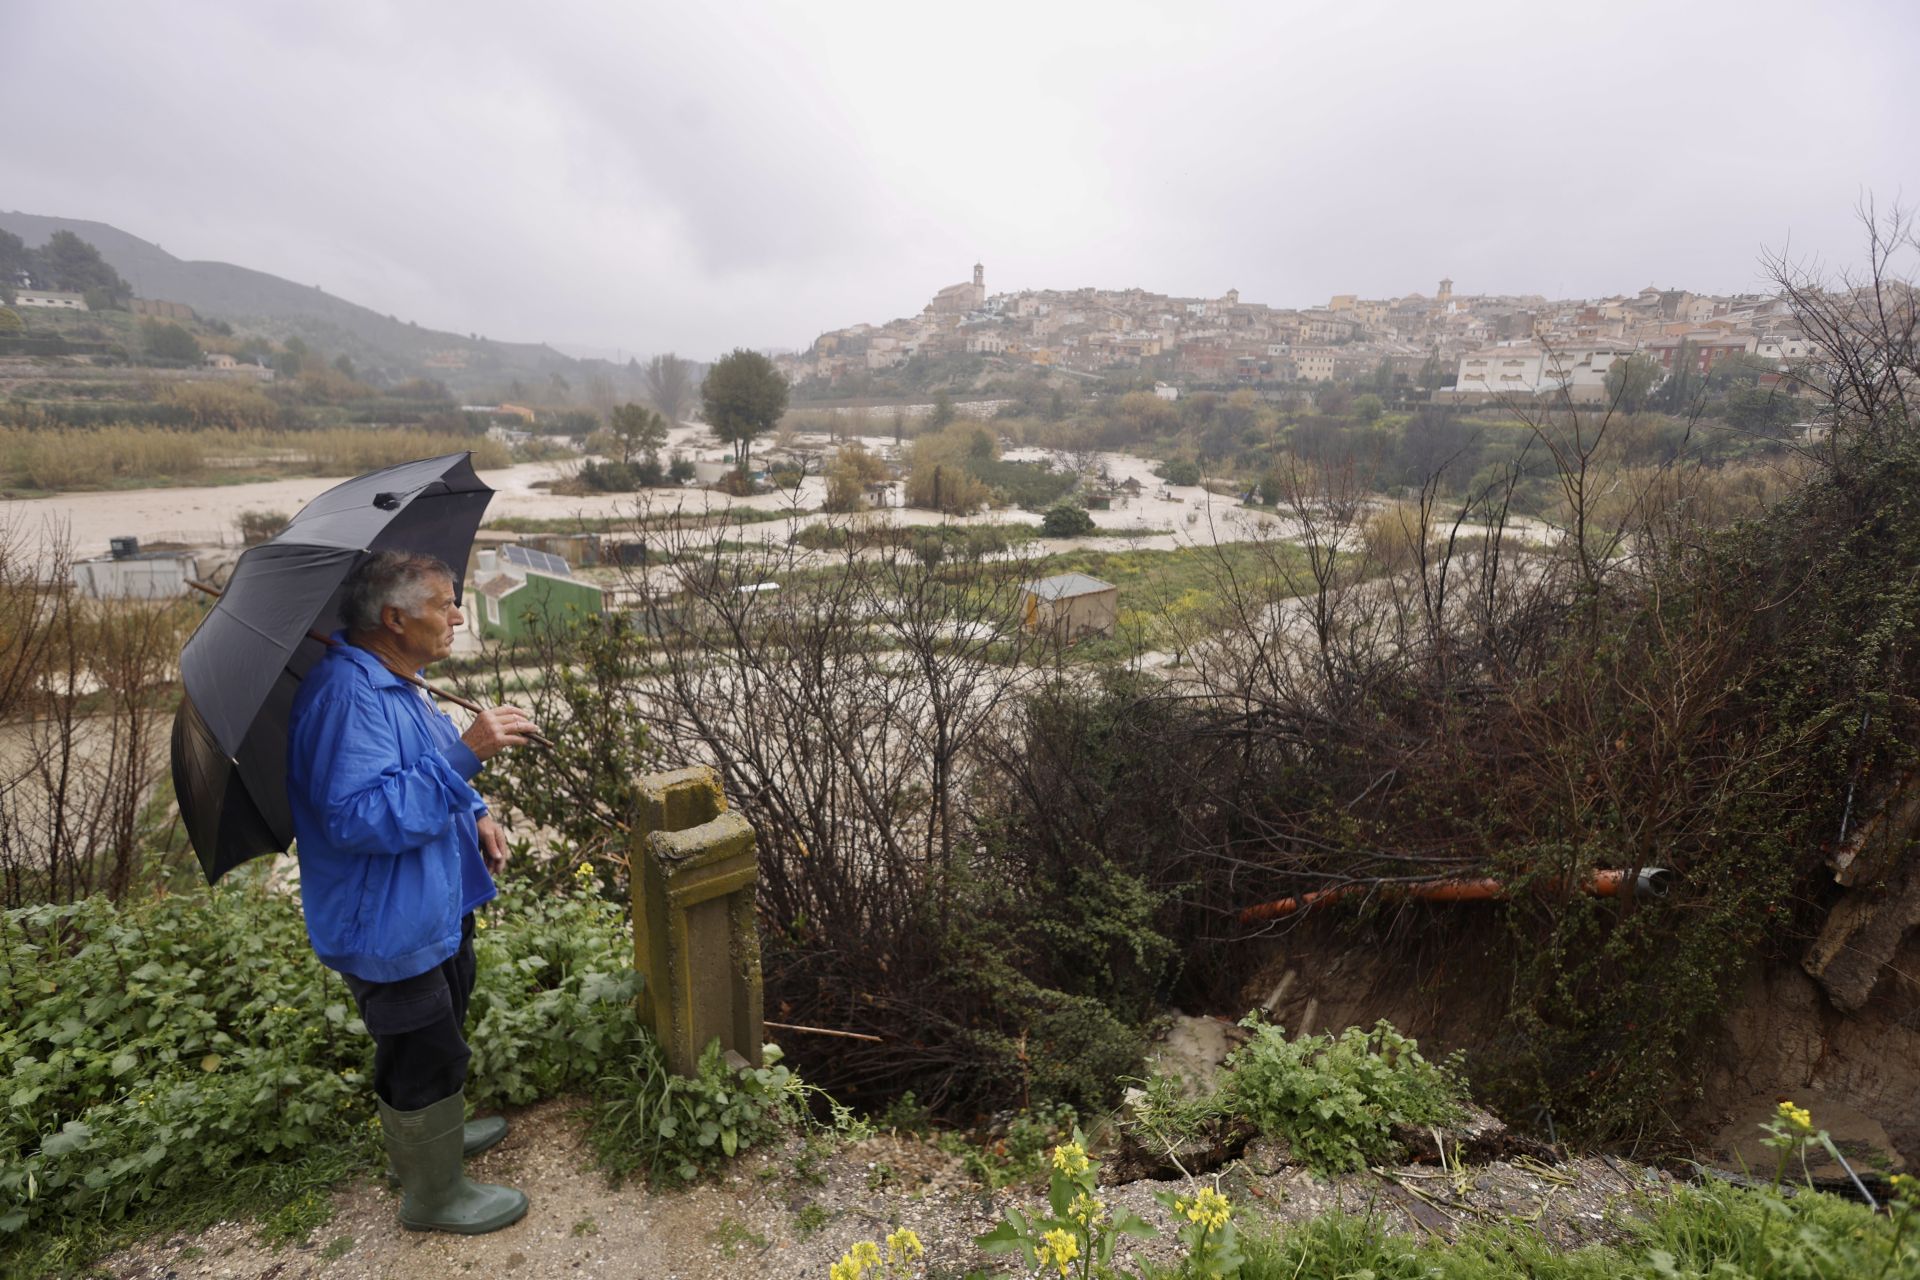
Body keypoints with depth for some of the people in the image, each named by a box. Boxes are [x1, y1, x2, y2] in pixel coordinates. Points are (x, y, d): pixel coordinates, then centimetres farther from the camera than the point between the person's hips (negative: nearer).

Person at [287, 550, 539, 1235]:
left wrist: (476, 816, 6)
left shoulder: (395, 684, 5)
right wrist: (465, 754, -39)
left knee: (433, 1042, 28)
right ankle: (435, 1194, 29)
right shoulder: (346, 694, -29)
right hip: (389, 928, -10)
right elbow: (359, 817, -36)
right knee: (426, 1053, 7)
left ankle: (433, 1135, 51)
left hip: (434, 908, 10)